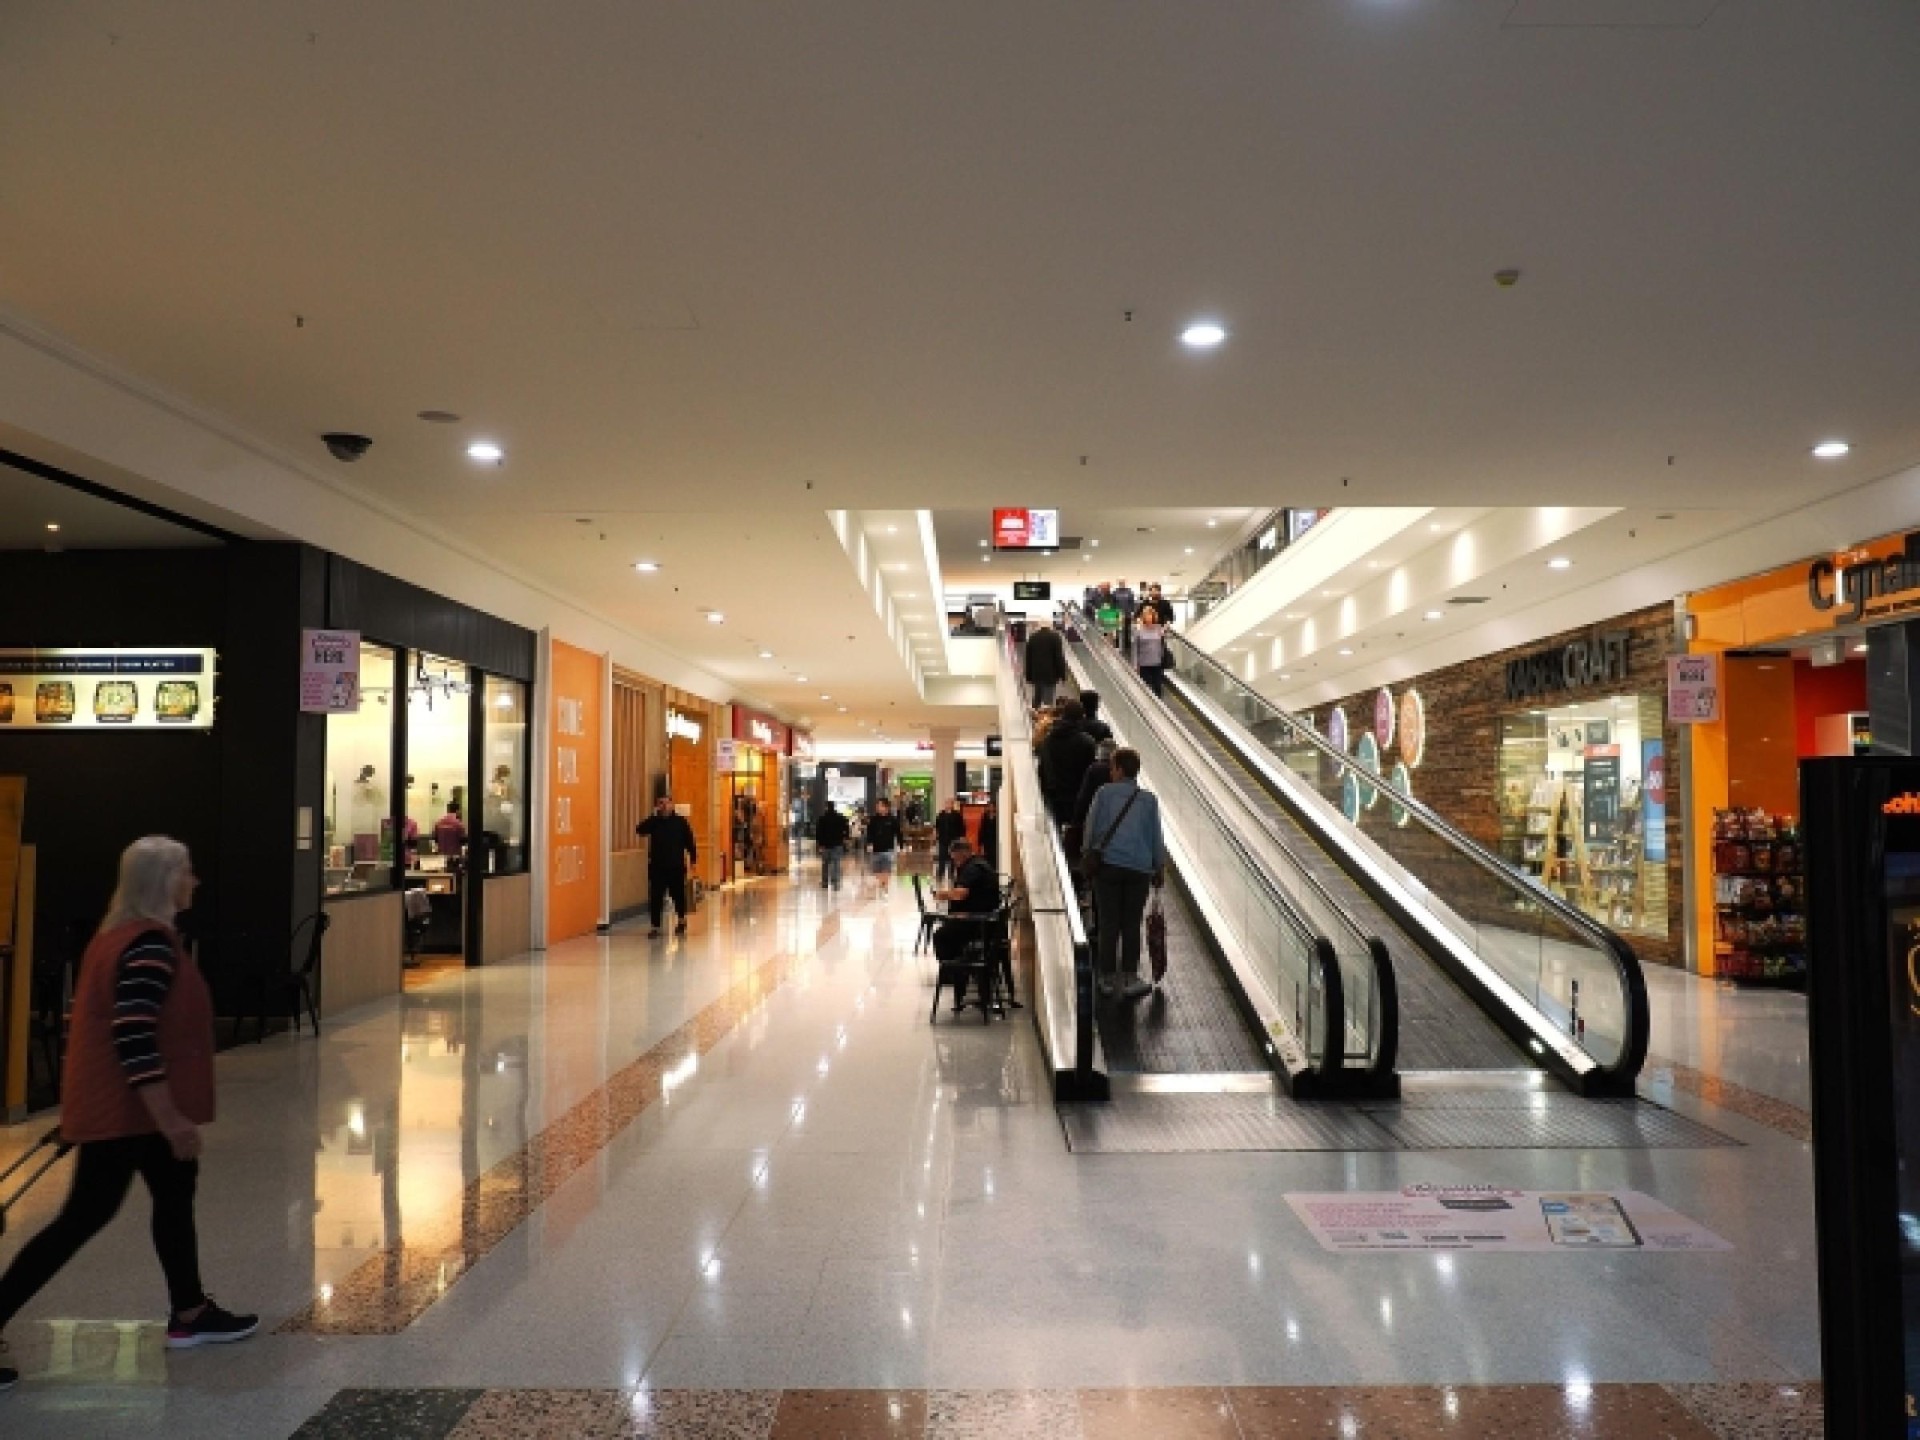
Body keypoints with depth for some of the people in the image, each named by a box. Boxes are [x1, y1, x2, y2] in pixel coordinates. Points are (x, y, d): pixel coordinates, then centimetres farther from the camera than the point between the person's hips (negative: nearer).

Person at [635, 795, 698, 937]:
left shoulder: (680, 821, -1)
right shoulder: (654, 821, 2)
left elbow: (689, 841, 2)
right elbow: (639, 830, -15)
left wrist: (693, 857, 0)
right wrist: (654, 816, -18)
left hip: (676, 866, 0)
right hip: (657, 866, 0)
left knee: (678, 894, 12)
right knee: (655, 897, -3)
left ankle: (681, 920, 35)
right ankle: (655, 927, 1)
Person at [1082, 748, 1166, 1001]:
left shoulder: (1104, 793, 0)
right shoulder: (1149, 799, 5)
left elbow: (1091, 827, 4)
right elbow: (1156, 837, 9)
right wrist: (1160, 867, 18)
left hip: (1108, 864, -1)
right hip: (1139, 868, 1)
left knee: (1108, 923, 6)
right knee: (1131, 925, 7)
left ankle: (1108, 978, 12)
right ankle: (1130, 978, 6)